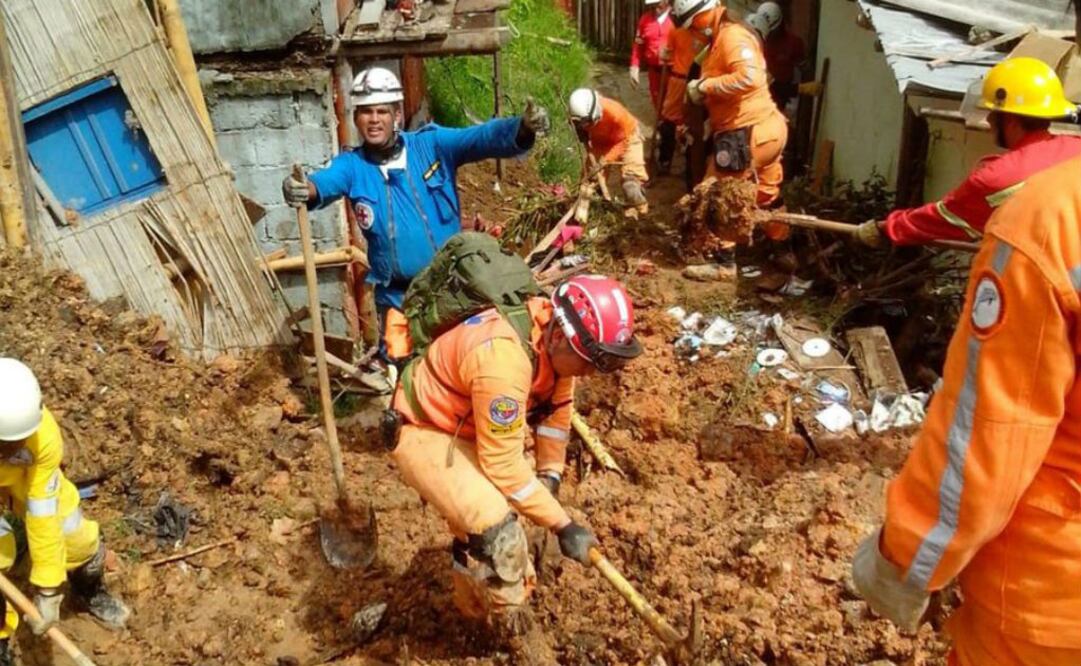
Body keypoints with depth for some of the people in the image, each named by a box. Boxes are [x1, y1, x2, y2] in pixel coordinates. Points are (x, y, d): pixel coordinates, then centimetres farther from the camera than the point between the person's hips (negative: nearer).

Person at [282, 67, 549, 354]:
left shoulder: (433, 144, -6)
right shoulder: (351, 165, -3)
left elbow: (484, 137, -19)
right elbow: (323, 182, -22)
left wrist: (522, 128, -39)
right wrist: (302, 189, -46)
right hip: (396, 297, 1)